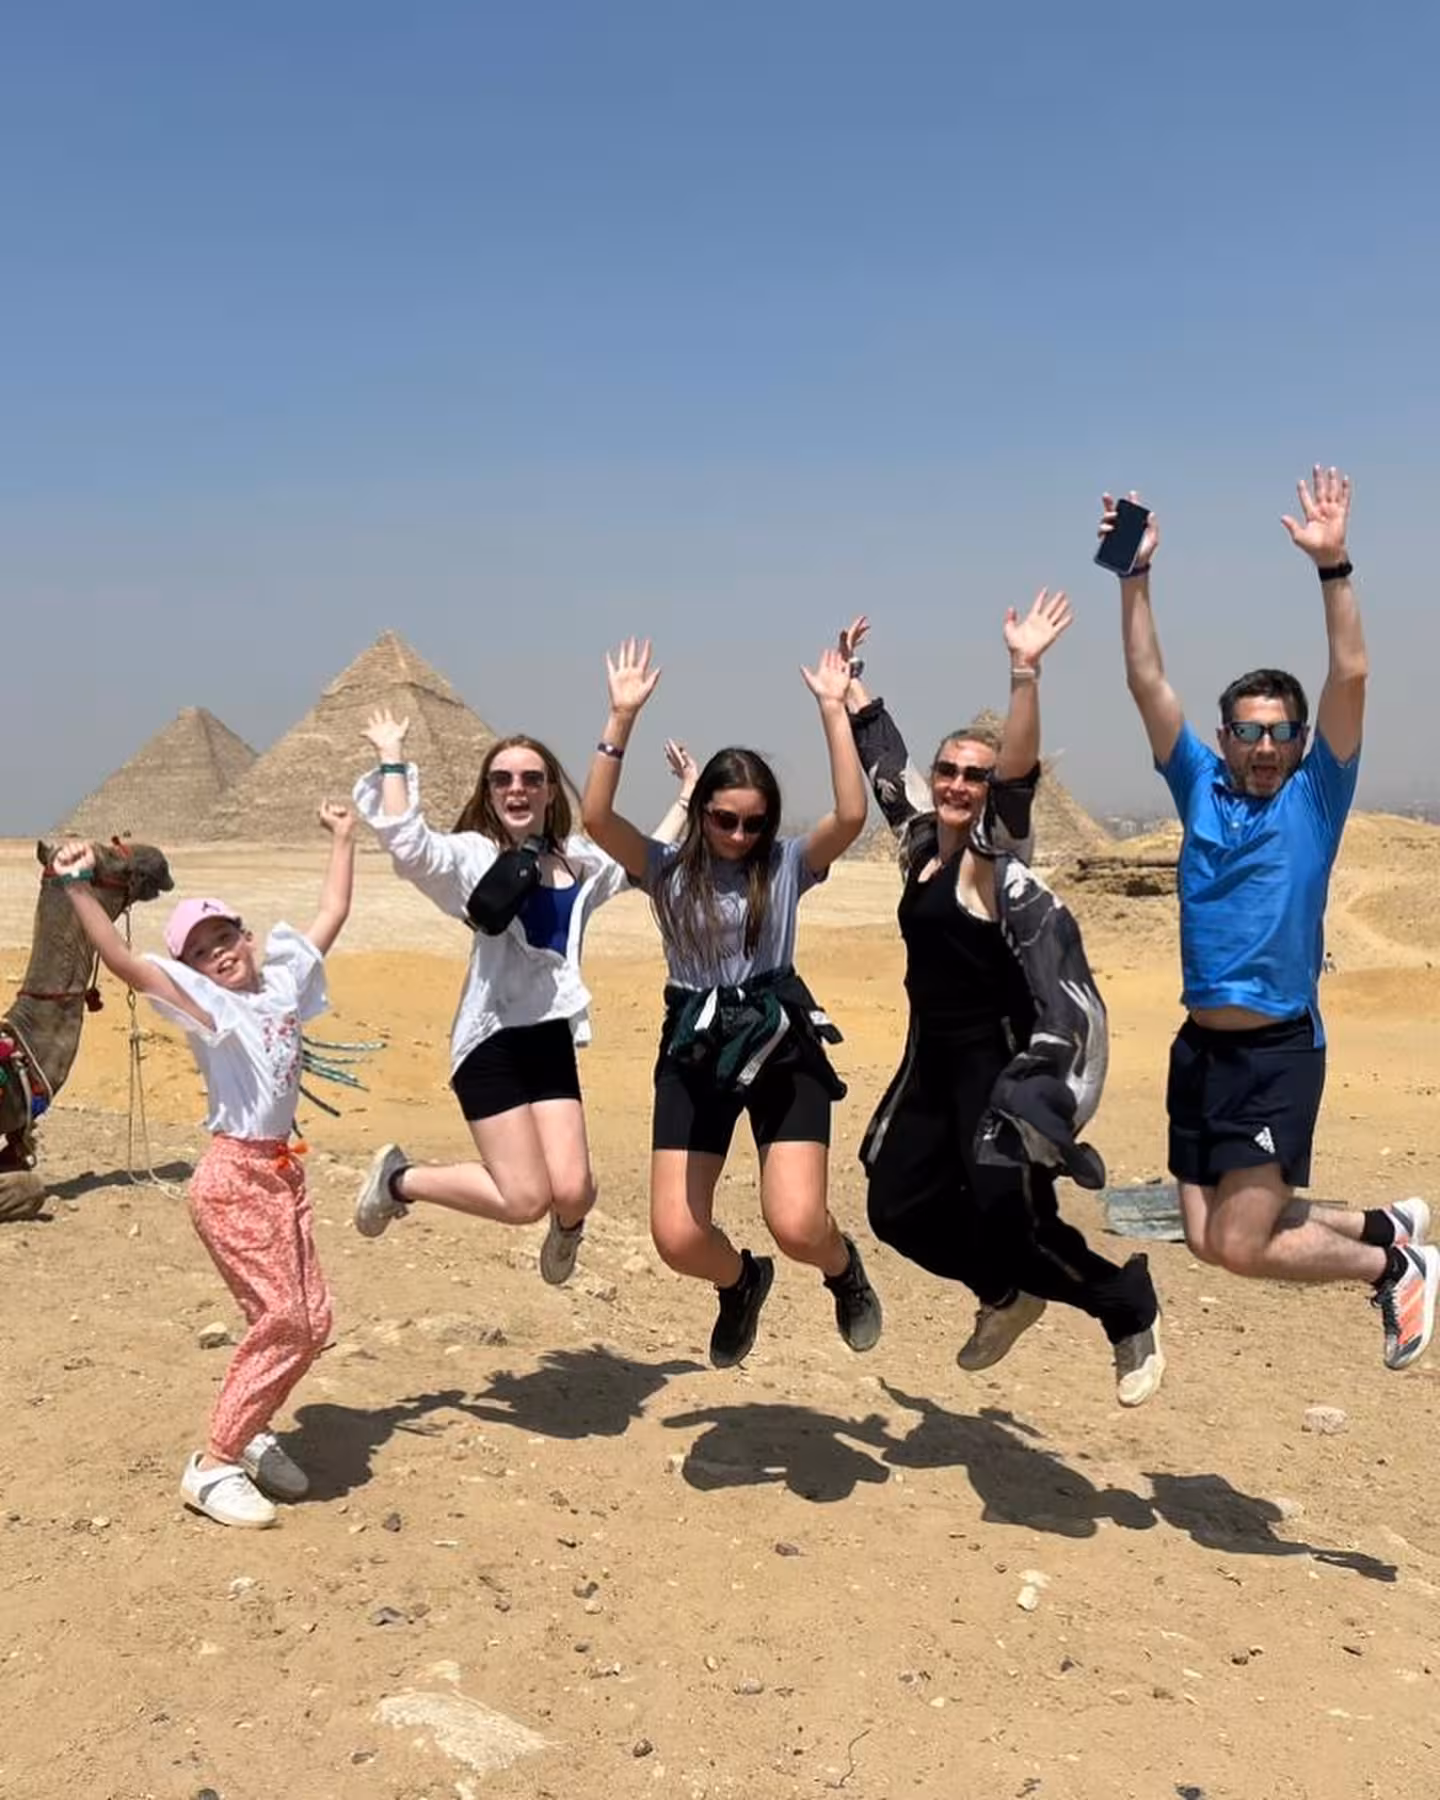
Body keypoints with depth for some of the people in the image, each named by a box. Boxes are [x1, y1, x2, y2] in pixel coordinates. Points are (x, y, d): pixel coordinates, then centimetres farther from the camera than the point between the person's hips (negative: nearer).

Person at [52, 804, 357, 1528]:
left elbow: (331, 914, 20)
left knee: (311, 1320, 8)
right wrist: (78, 889, -36)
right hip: (233, 1178, -7)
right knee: (281, 1318, -8)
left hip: (282, 1172, 7)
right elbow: (122, 961, -26)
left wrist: (342, 839, 25)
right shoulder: (206, 1004, -10)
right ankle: (214, 1464, 2)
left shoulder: (283, 979, 7)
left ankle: (251, 1434, 25)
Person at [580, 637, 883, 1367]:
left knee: (798, 1226, -16)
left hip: (781, 1045, -2)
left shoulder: (787, 863, -1)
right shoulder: (667, 867, 1)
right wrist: (623, 718, -20)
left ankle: (844, 1268, 24)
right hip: (694, 1052, 2)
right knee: (676, 1238, -6)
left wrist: (833, 710, -19)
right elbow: (596, 818, -15)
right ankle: (741, 1283, 31)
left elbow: (852, 816, -19)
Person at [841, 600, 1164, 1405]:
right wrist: (852, 673, 22)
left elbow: (1022, 770, -27)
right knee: (899, 1205, 10)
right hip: (935, 1057, 8)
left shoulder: (997, 849, -10)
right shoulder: (921, 836, 7)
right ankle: (1008, 1295, 34)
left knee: (1006, 1209, -16)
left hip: (1005, 1055, -8)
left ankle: (1132, 1313, 9)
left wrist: (1026, 674, -37)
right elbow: (882, 751, 18)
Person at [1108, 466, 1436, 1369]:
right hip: (1200, 1046, 5)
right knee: (1208, 1237, 9)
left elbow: (1352, 677, -13)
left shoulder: (1316, 796, -2)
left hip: (1278, 1052, -5)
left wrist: (1332, 565, -19)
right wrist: (1136, 577, -6)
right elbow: (1148, 682, 2)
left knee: (1240, 1246, -8)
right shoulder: (1201, 787, 6)